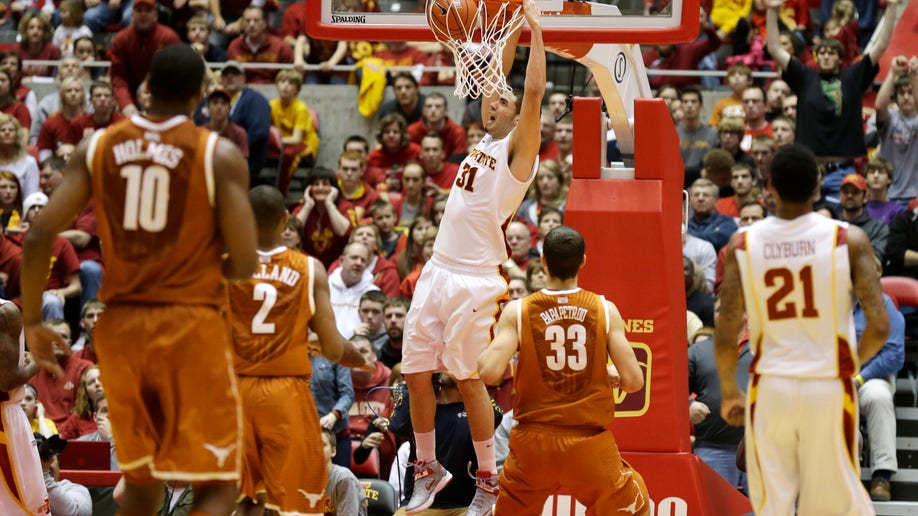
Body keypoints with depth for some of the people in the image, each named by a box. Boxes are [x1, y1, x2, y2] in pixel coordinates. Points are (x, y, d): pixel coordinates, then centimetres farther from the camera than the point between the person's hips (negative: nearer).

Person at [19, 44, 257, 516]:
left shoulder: (97, 148, 4)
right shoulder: (221, 155, -6)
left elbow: (38, 237, -2)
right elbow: (243, 265, -11)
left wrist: (32, 321, 9)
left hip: (120, 323, 4)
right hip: (191, 323, -4)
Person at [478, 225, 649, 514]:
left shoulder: (517, 312, -5)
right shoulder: (605, 310, -5)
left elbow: (490, 372, -15)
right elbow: (633, 380, -8)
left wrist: (482, 357, 8)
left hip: (533, 443, 1)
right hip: (589, 446, -1)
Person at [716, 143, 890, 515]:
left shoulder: (742, 244, -2)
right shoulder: (849, 240, -6)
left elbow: (725, 336, -3)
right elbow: (879, 327, -10)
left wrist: (729, 392, 14)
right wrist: (853, 364, 11)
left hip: (770, 388, 1)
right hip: (829, 387, -1)